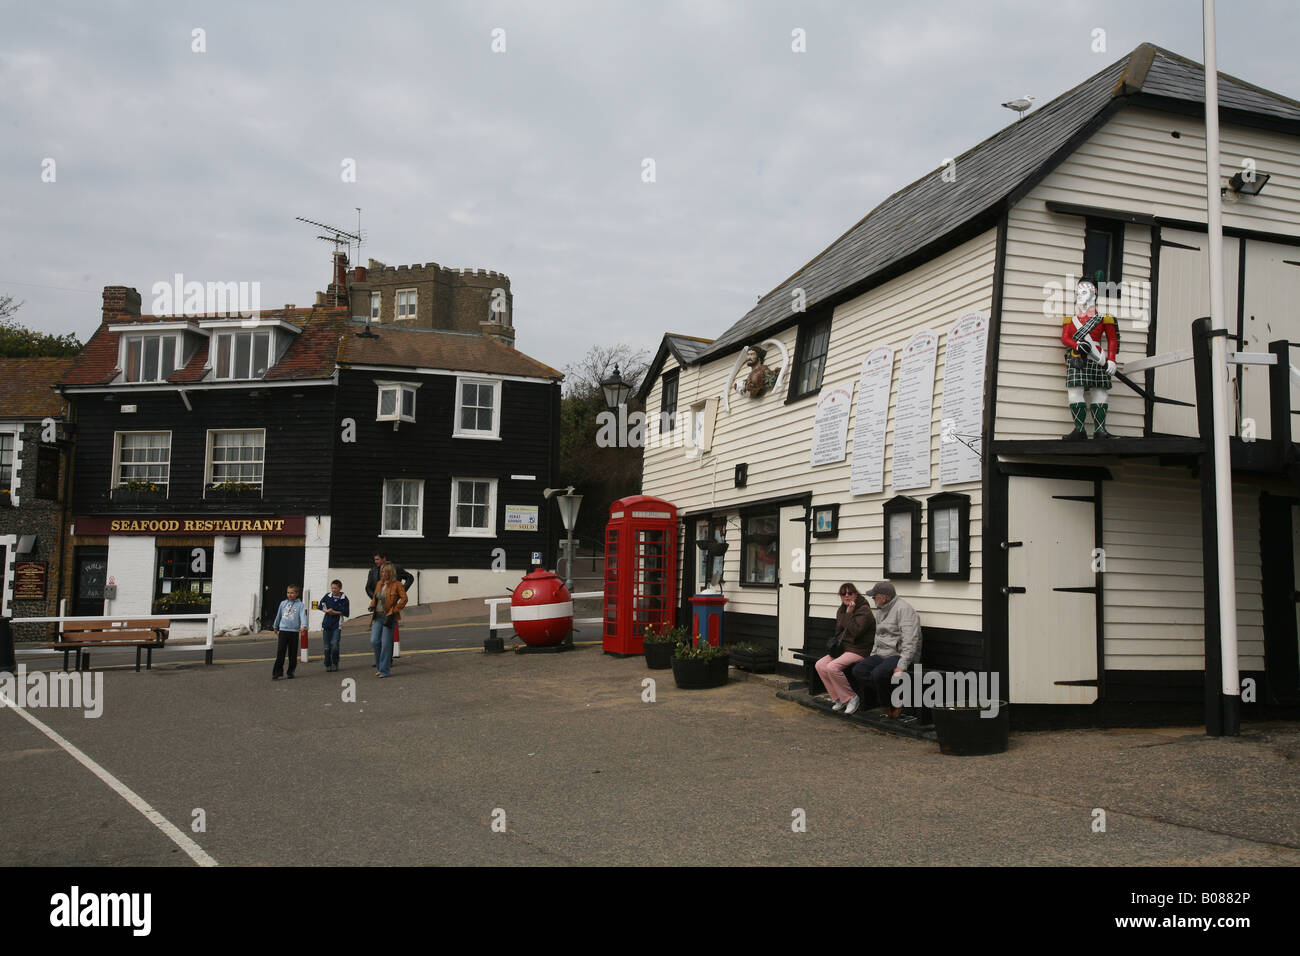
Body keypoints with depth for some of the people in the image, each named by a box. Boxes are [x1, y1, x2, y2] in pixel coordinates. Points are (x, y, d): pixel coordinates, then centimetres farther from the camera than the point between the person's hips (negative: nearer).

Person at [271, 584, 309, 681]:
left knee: (293, 653, 5)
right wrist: (275, 626, 31)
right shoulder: (283, 603, 9)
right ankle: (277, 672, -4)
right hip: (283, 630, 2)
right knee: (280, 652, -5)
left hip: (294, 631, -2)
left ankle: (291, 672, 17)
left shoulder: (300, 605, 0)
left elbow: (303, 616, -13)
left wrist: (303, 626, -30)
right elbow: (278, 615, 22)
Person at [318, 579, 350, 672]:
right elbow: (321, 606, 13)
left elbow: (346, 613, -4)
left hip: (337, 625, -3)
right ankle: (327, 665, 19)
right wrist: (327, 610, -6)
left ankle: (335, 664, 5)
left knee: (334, 644, -14)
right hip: (326, 624, 3)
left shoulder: (344, 599, -2)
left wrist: (335, 612, -11)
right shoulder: (327, 597, 5)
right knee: (327, 646, 6)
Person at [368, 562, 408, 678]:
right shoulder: (379, 584, 12)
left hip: (388, 618, -6)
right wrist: (372, 605, 5)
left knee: (386, 644, -4)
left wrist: (393, 612, -16)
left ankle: (384, 670, 4)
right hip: (377, 617, 6)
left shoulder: (396, 584, -7)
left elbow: (404, 598, -12)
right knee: (374, 641, -3)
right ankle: (379, 665, 16)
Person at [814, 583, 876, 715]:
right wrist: (836, 642, 6)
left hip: (858, 651, -9)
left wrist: (849, 613, -22)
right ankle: (839, 699, -3)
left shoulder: (864, 610, -11)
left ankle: (851, 698, -11)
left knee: (832, 667, -28)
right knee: (820, 665, -11)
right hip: (843, 648, 9)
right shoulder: (841, 610, 14)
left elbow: (855, 632, -23)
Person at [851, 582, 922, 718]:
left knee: (877, 674, -33)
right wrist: (872, 657, 17)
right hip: (881, 654, 9)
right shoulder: (880, 611, 17)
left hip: (898, 655, -9)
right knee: (858, 670, -10)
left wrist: (901, 666, -28)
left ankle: (895, 702, -8)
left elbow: (910, 642, -22)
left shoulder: (903, 609, -14)